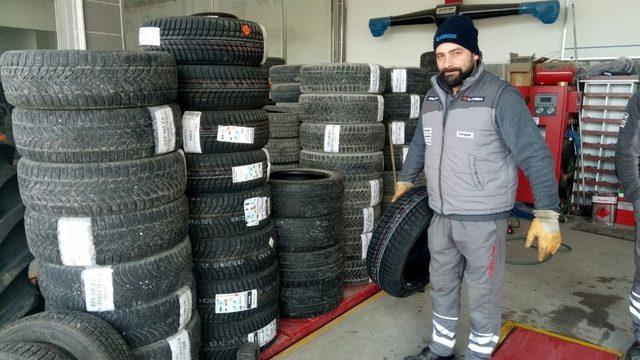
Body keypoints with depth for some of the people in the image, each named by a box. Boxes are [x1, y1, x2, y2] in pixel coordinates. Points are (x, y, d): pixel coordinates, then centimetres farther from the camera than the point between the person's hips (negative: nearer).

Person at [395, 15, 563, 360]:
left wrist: (547, 214, -21)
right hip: (441, 217, 6)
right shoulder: (432, 98, 7)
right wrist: (404, 180, 33)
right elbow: (419, 146, 23)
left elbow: (535, 156, -15)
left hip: (483, 219, -6)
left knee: (482, 295, 9)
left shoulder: (500, 96, -13)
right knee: (441, 286, 19)